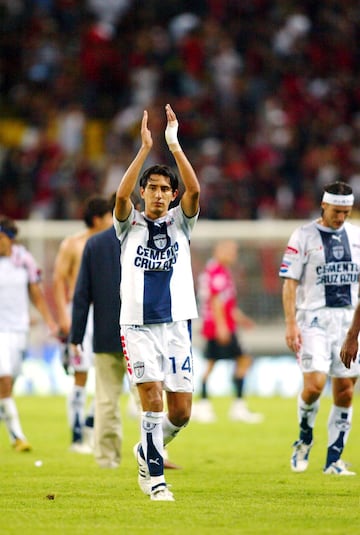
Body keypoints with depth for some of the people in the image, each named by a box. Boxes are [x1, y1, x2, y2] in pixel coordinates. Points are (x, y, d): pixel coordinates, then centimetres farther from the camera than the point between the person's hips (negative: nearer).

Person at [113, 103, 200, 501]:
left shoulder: (180, 222, 10)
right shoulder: (130, 224, 6)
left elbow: (194, 190, -9)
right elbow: (121, 195, -15)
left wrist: (174, 145, -17)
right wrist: (145, 149, -21)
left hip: (176, 323, 2)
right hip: (138, 324, -2)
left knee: (180, 412, 0)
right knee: (152, 398, -15)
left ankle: (146, 452, 28)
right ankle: (156, 478, -7)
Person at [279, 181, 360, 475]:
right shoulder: (304, 236, -3)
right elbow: (290, 282, -4)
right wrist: (291, 324, -12)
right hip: (314, 319, -4)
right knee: (314, 384, -17)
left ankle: (334, 459, 10)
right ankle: (305, 437, 12)